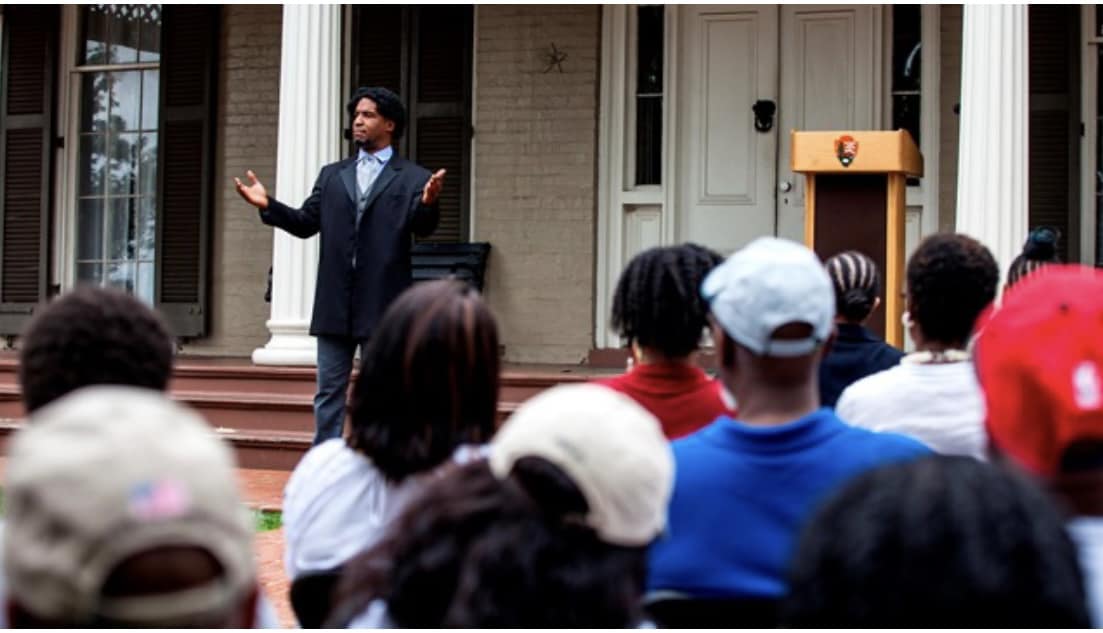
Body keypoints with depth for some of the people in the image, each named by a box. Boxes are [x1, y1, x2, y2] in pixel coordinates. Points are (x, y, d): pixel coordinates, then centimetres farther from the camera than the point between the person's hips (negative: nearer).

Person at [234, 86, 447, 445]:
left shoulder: (413, 179, 1)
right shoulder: (332, 175, 14)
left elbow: (422, 227, -13)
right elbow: (306, 223, 8)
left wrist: (428, 204, -34)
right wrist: (269, 206, -7)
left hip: (381, 307, -4)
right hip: (334, 305, 4)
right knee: (329, 393, 9)